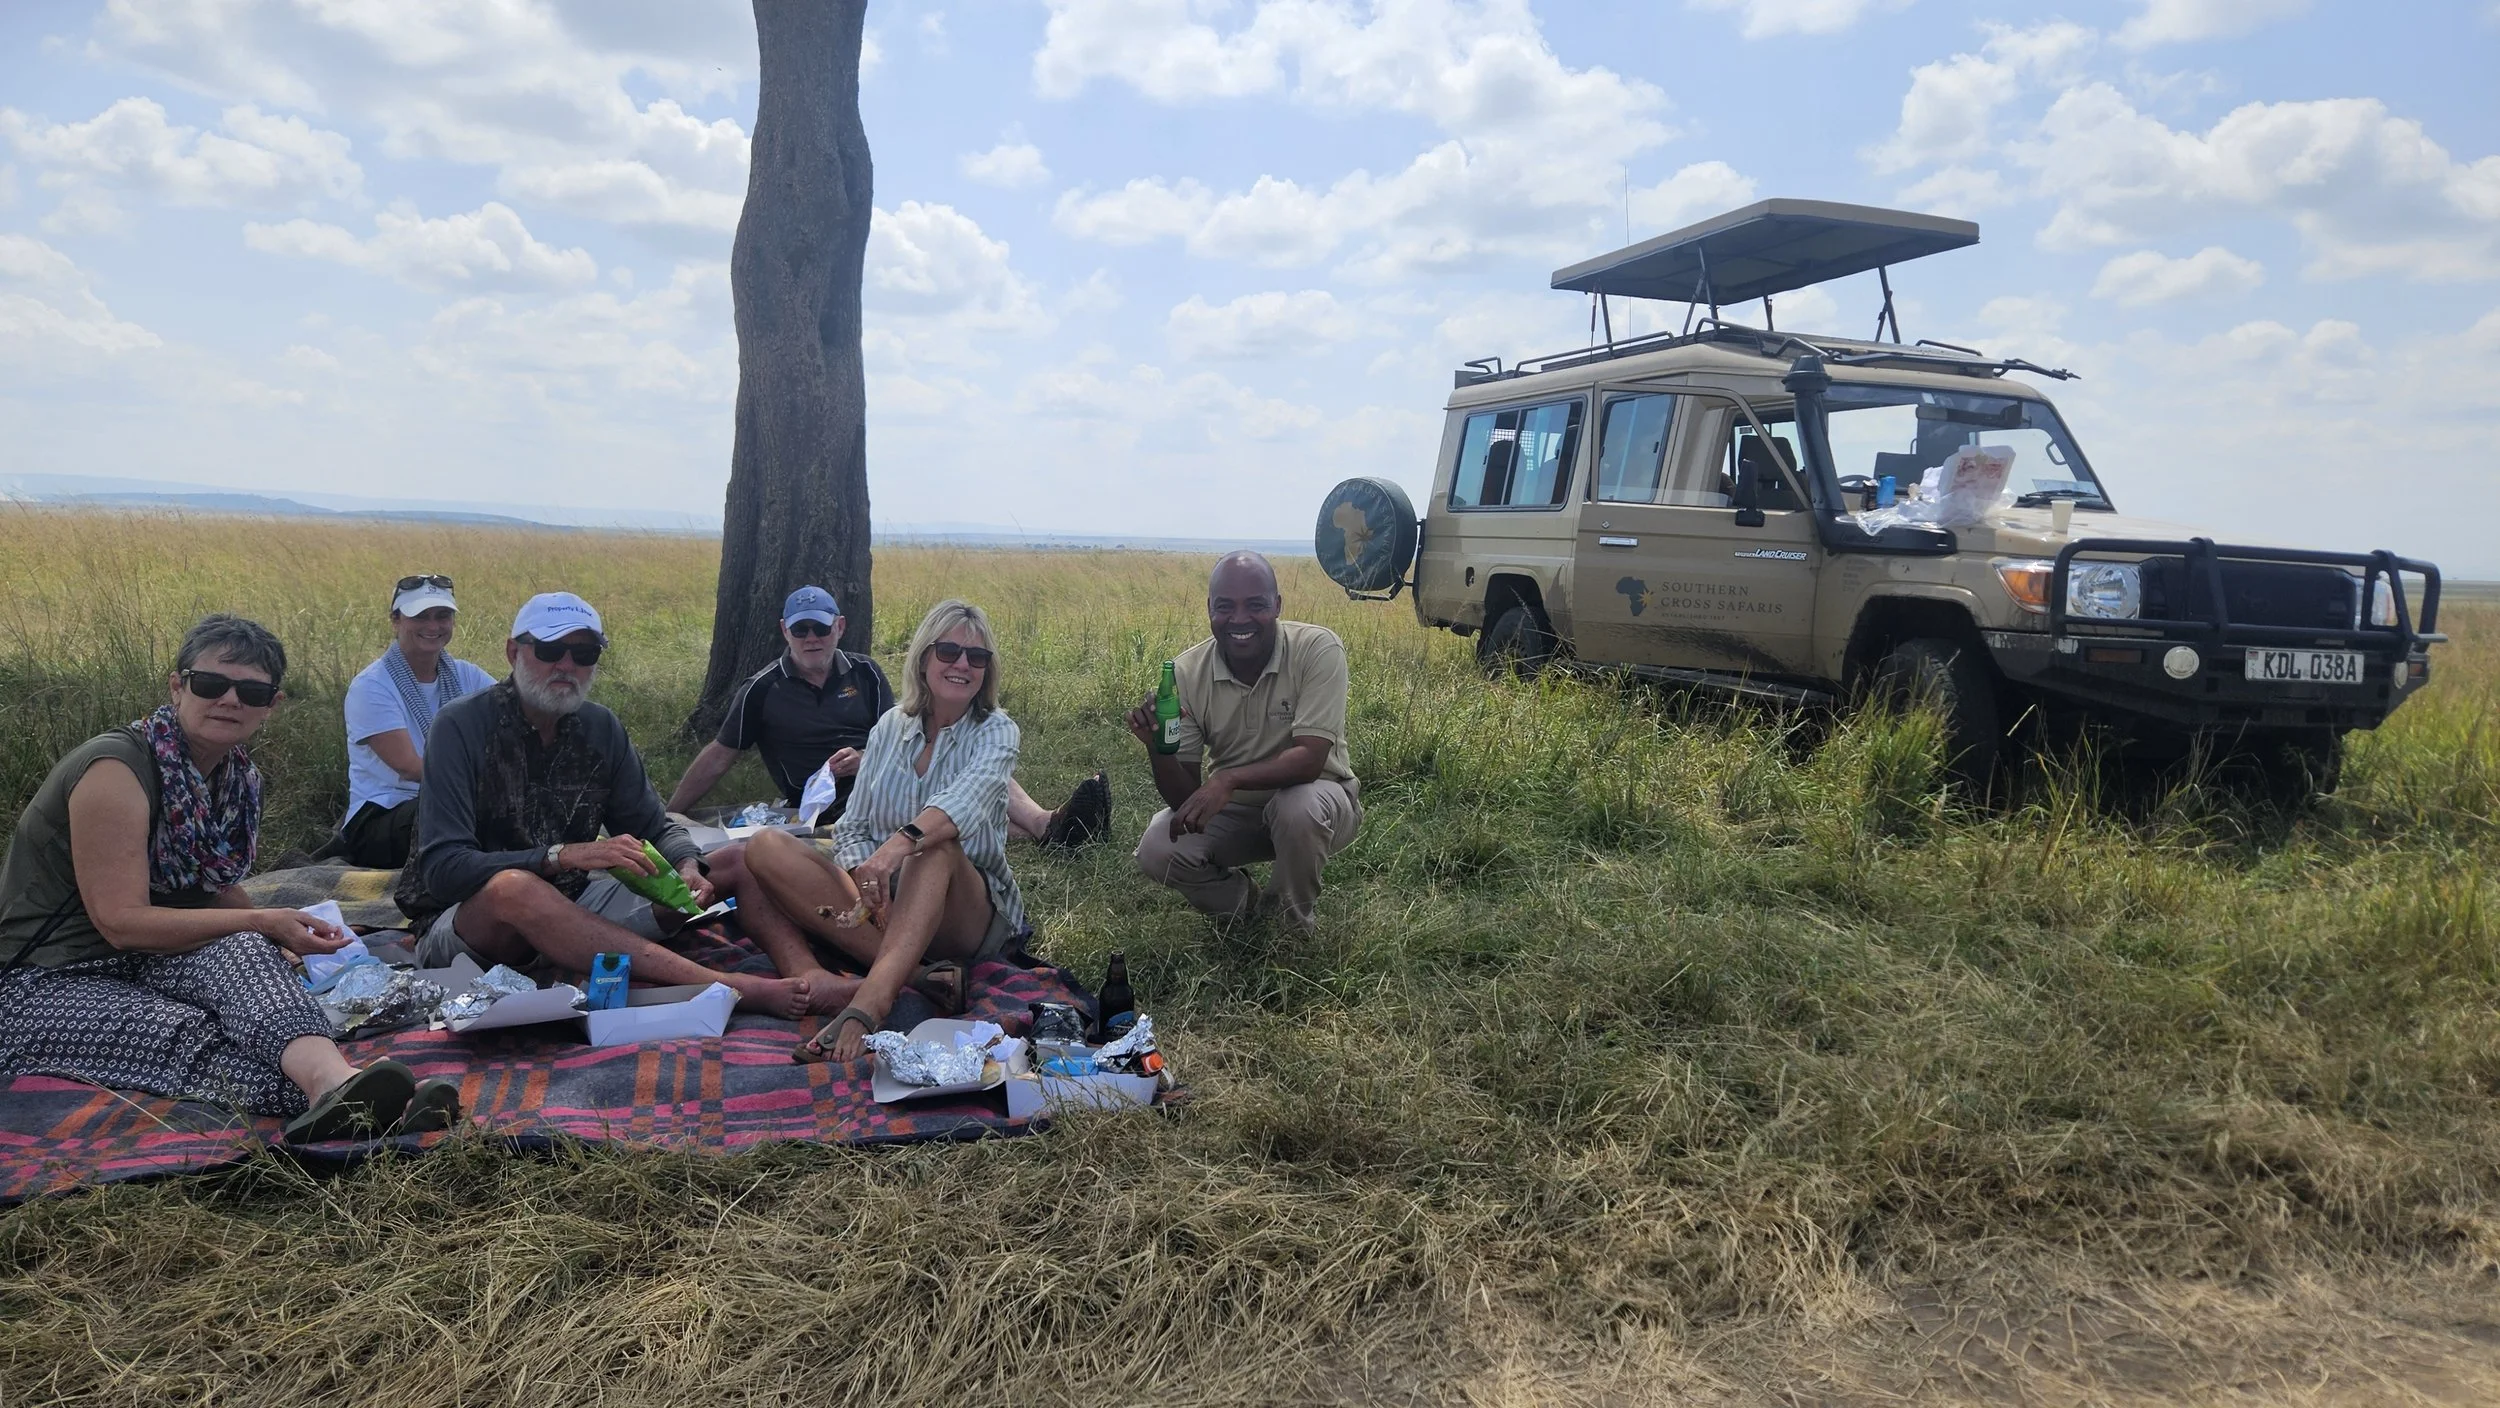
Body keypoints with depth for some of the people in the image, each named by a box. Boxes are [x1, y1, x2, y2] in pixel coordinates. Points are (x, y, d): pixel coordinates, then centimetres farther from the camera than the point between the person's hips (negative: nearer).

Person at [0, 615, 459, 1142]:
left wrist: (283, 930, 1)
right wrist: (263, 924, -18)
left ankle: (332, 1080, -57)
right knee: (194, 1038, -34)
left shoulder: (238, 780, 7)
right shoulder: (116, 768, -15)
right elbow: (120, 920, -18)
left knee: (239, 951, -30)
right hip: (44, 986, -4)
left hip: (149, 965, 5)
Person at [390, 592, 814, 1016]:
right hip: (458, 928, -6)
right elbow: (442, 868, -21)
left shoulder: (601, 728, 4)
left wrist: (687, 865, -15)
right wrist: (564, 855, -32)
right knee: (514, 887, -41)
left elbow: (653, 827, 10)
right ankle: (725, 988, -44)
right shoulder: (462, 725, -12)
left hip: (567, 913, 6)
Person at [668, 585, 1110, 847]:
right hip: (835, 808, -4)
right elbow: (718, 758, 7)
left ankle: (1044, 823, -47)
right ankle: (1041, 829, -53)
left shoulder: (865, 674, 11)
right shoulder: (763, 690, 3)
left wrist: (866, 760, -15)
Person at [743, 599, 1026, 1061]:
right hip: (882, 905, 4)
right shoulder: (890, 727, 10)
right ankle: (910, 973, -32)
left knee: (935, 847, -36)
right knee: (767, 847, -18)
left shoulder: (995, 732, -2)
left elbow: (968, 800, -25)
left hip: (971, 913, -4)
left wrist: (900, 844, -45)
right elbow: (852, 828, 5)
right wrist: (864, 880, -18)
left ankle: (869, 1003, -54)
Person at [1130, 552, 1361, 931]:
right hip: (1232, 811, 3)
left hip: (1315, 800, -2)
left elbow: (1310, 759, -30)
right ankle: (1242, 899, 11)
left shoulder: (1318, 649, -22)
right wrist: (1156, 746, -34)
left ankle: (1297, 921, -5)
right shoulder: (1187, 671, -14)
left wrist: (1228, 778, -42)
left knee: (1298, 806, -36)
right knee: (1157, 851, -21)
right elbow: (1184, 796, -13)